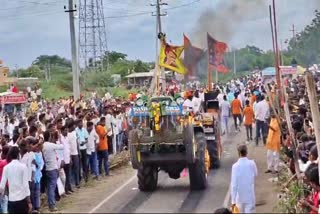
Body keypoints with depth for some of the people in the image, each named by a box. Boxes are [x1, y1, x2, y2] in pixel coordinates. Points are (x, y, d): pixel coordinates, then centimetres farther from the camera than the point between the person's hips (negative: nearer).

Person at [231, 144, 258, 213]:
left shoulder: (235, 166, -14)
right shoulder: (252, 163, -9)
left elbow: (234, 184, -16)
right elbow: (255, 174, 11)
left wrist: (233, 200, -13)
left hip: (240, 197, 0)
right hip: (250, 196, 0)